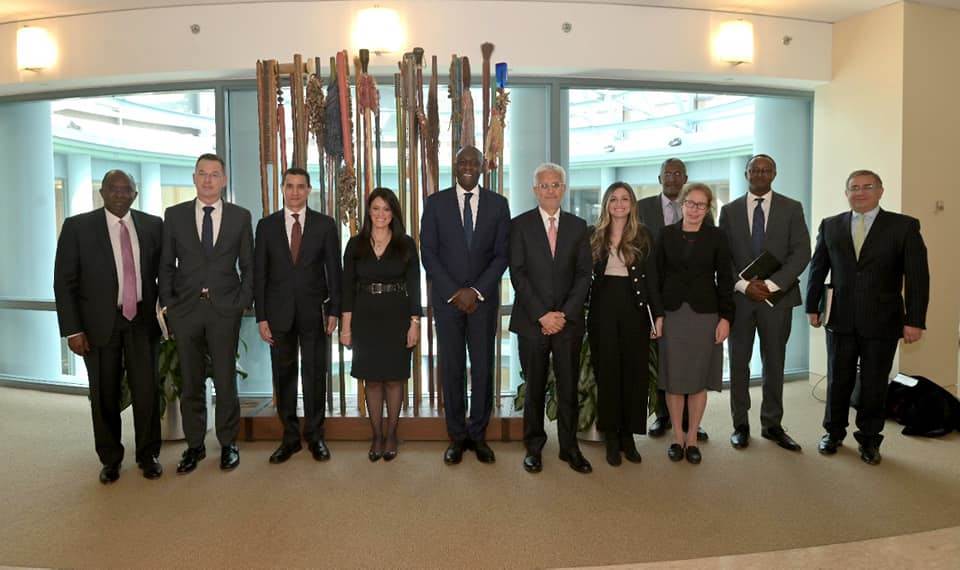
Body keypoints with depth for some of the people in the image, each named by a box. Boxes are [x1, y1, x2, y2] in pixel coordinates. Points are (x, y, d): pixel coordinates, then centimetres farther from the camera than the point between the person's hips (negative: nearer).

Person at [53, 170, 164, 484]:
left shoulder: (152, 225, 3)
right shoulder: (77, 226, -2)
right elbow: (64, 282, -3)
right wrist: (72, 330, -8)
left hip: (143, 320, 1)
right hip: (99, 323, -1)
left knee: (147, 390, 4)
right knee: (104, 395, 9)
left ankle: (148, 455, 22)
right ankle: (110, 459, 27)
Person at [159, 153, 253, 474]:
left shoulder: (240, 216, 4)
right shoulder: (175, 215, 6)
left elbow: (248, 265, 6)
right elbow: (166, 265, 7)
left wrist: (243, 303, -2)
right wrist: (167, 305, 0)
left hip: (225, 309, -1)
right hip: (186, 309, 1)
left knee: (225, 381, 5)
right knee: (191, 383, 9)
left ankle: (228, 444, 19)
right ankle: (194, 445, 22)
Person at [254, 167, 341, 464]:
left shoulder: (325, 224, 3)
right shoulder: (266, 225, 5)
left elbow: (334, 270, 3)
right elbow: (259, 273, 4)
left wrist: (334, 310, -3)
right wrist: (261, 316, -2)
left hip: (313, 312, -1)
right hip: (279, 313, 1)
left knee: (315, 375, 5)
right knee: (284, 376, 7)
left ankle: (315, 436, 18)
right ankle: (290, 437, 19)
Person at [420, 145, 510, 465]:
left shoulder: (498, 204, 6)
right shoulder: (435, 203, 4)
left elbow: (502, 254, 2)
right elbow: (428, 253, 0)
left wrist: (476, 291, -9)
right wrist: (454, 293, -8)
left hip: (484, 297, 1)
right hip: (446, 297, 0)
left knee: (483, 367, 3)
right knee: (451, 369, 3)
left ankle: (478, 435, 16)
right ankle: (457, 437, 14)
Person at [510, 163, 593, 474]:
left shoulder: (578, 226, 9)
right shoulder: (520, 225, 2)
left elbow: (584, 274, 4)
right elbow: (518, 274, -4)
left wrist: (564, 314, -8)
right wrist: (541, 315, -11)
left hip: (568, 320, 2)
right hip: (532, 321, -1)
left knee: (569, 388, 7)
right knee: (534, 388, 8)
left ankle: (569, 447, 21)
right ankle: (533, 446, 22)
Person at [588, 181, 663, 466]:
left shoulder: (643, 235, 3)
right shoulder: (595, 236, 6)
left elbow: (652, 278, 1)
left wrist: (658, 314, -4)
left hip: (634, 307, 0)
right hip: (603, 307, 1)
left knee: (634, 371, 4)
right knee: (607, 371, 5)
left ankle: (628, 435, 15)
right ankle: (611, 437, 15)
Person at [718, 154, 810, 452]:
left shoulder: (792, 208, 4)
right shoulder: (730, 210, 7)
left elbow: (801, 252, -5)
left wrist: (772, 284, -16)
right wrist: (744, 284, -12)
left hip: (777, 296, 0)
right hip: (739, 296, 1)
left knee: (774, 363, 7)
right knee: (739, 362, 6)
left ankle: (772, 424, 19)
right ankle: (740, 424, 17)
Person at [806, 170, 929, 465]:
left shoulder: (905, 226, -2)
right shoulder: (830, 226, 5)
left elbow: (917, 276, -5)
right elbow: (818, 268, 10)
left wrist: (915, 320, -9)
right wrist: (812, 306, 7)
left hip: (882, 322, -1)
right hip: (840, 320, 2)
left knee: (874, 384, 8)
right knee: (838, 380, 11)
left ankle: (869, 439, 25)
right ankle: (834, 432, 28)